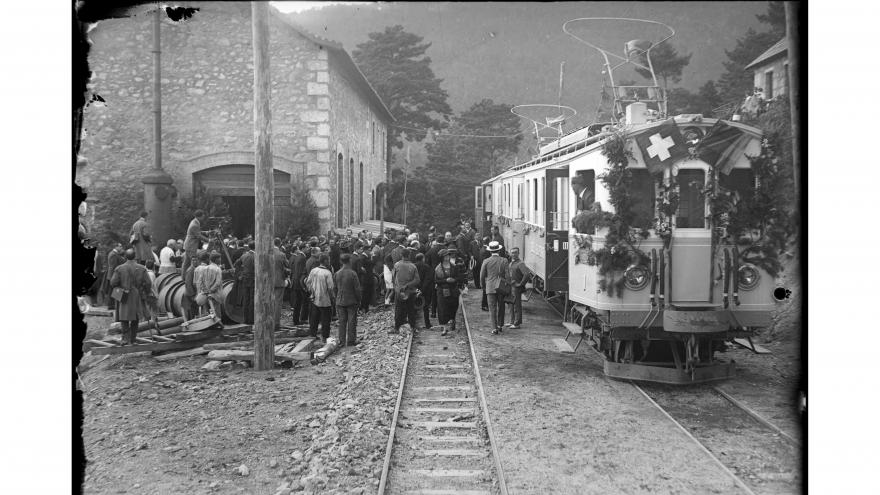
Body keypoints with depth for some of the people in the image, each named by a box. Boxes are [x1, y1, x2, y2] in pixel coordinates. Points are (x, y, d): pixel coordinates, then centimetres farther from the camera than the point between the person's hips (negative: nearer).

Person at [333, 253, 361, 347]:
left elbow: (334, 288, 5)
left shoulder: (336, 274, -1)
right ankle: (351, 340, 9)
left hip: (340, 301, 4)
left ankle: (342, 341, 10)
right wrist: (359, 300, 1)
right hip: (352, 301, -3)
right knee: (352, 321, 6)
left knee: (342, 321, 9)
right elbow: (357, 289, -11)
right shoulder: (352, 273, -14)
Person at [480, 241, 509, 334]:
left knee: (492, 308, 1)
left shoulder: (486, 262, -4)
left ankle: (494, 328, -5)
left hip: (490, 288, -1)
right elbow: (507, 275, -5)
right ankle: (500, 325, 24)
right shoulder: (504, 261, -4)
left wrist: (483, 286, 16)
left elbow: (482, 276, 1)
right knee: (501, 307, 16)